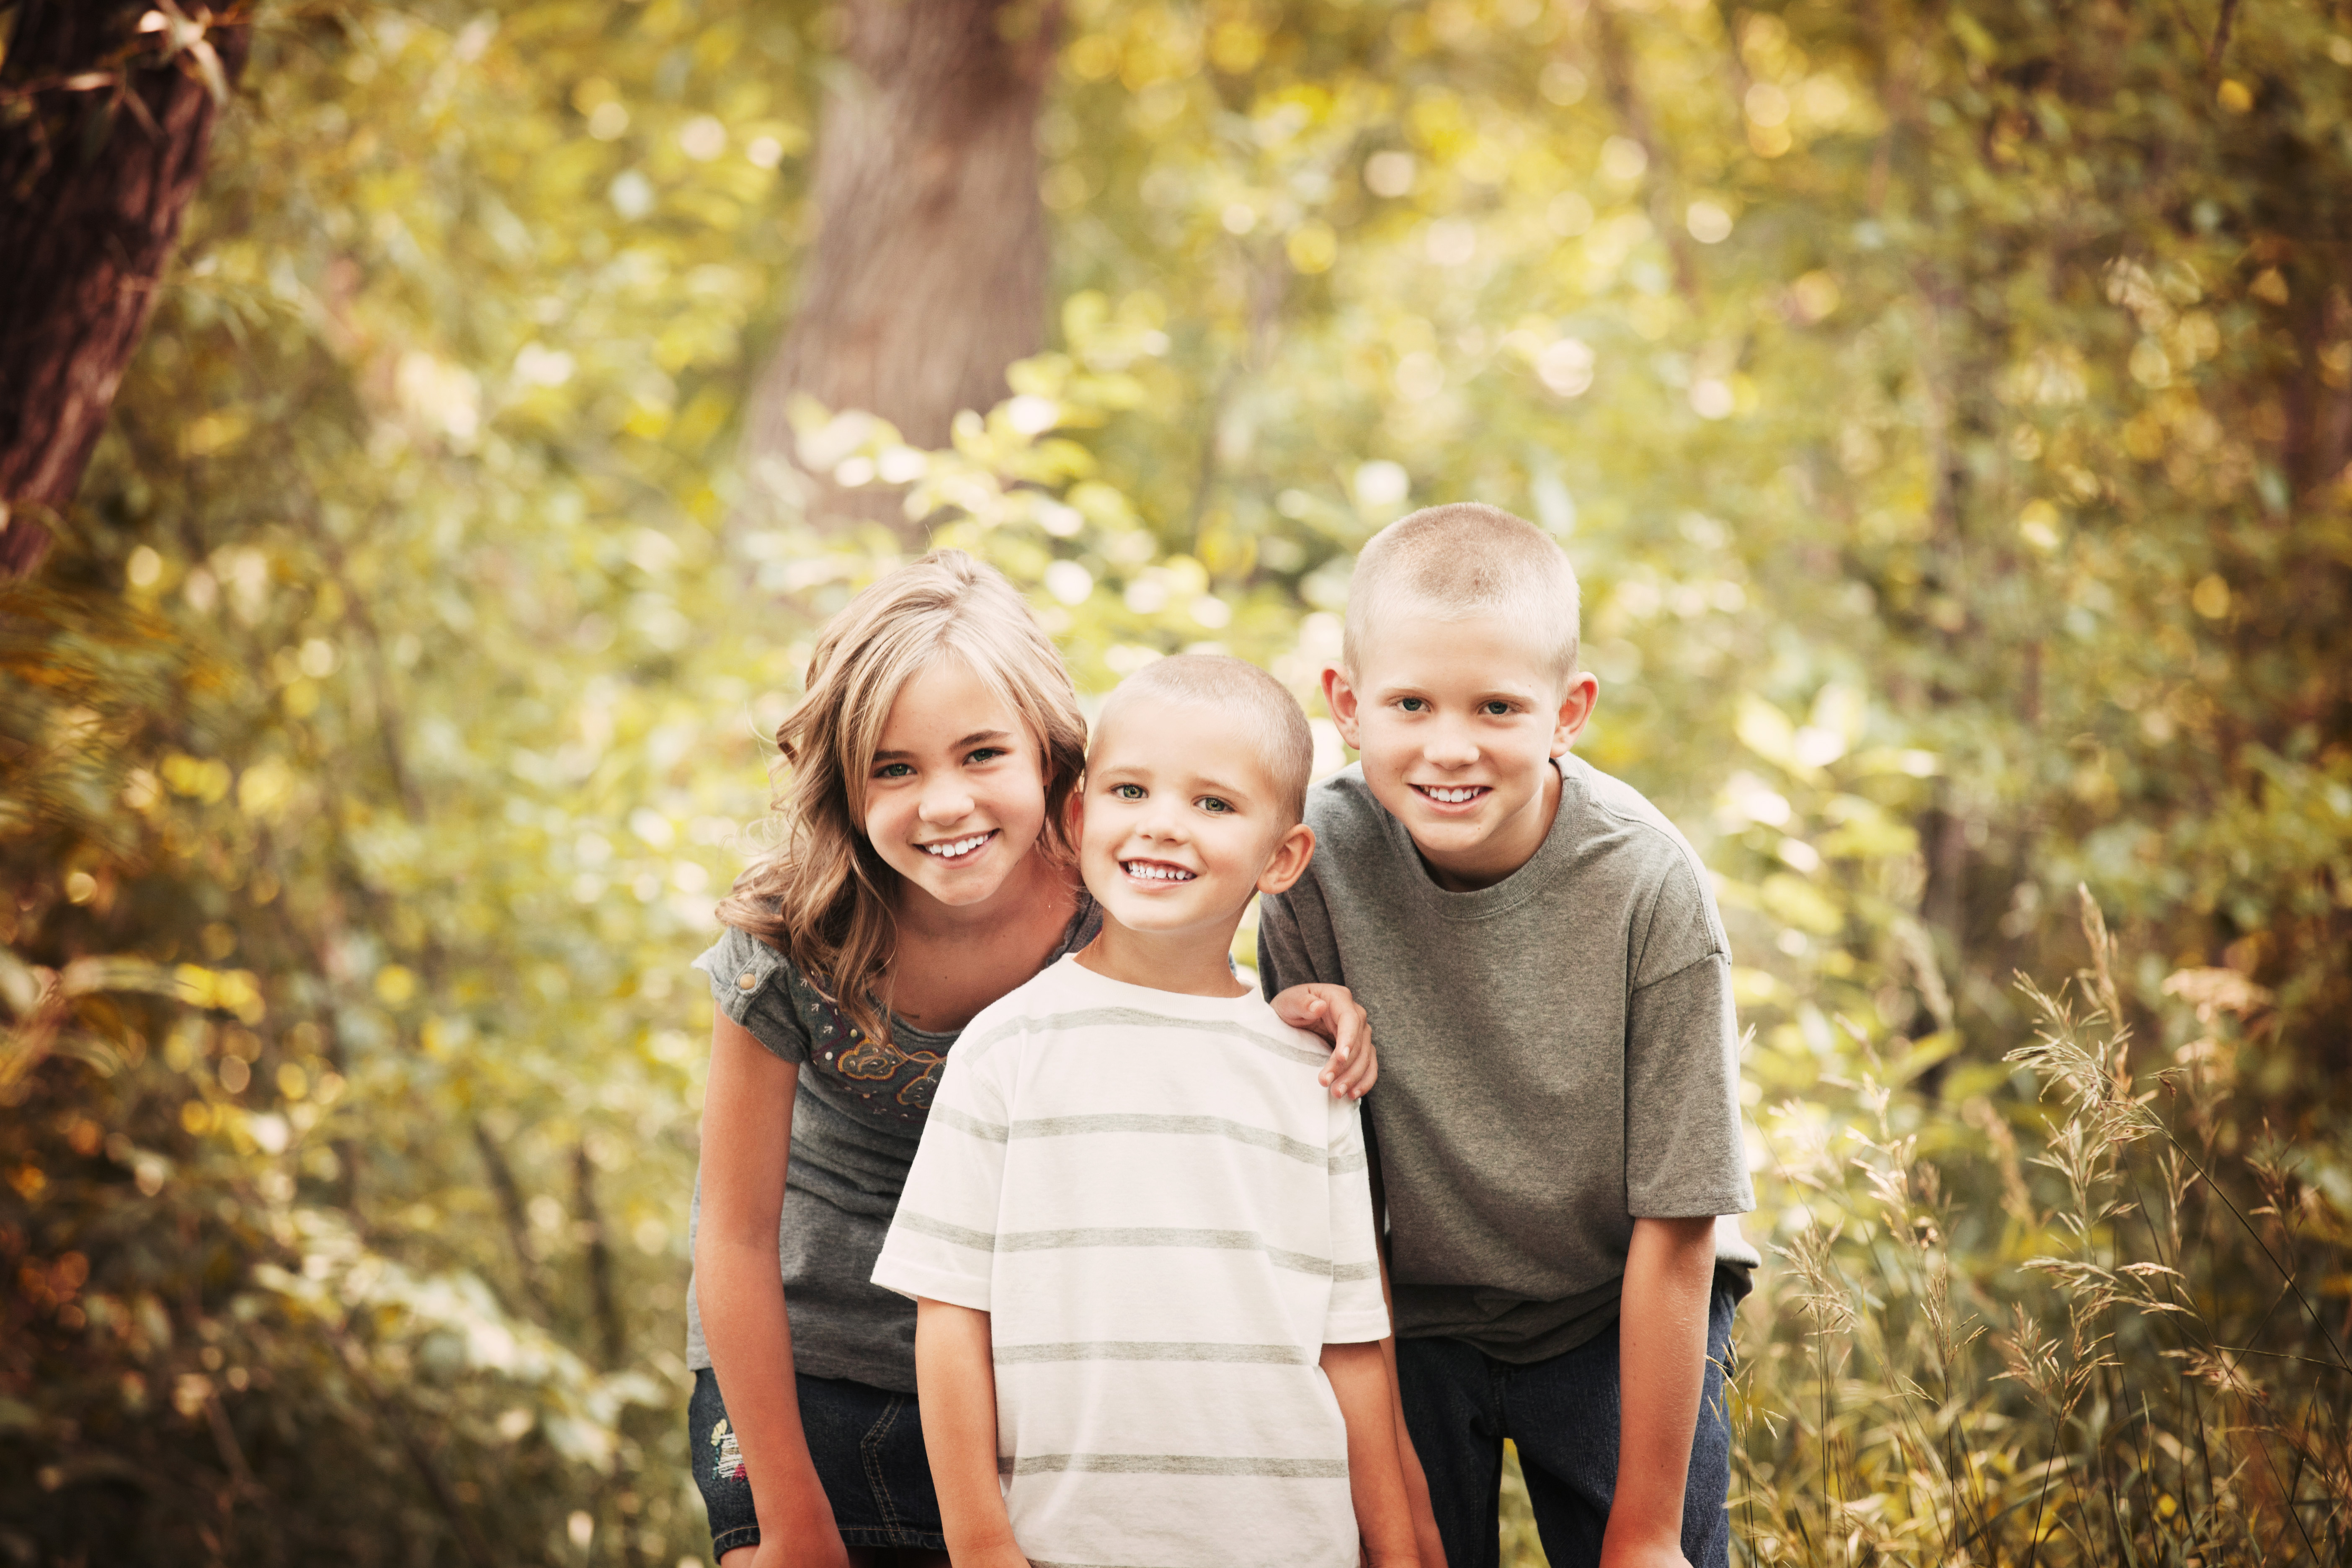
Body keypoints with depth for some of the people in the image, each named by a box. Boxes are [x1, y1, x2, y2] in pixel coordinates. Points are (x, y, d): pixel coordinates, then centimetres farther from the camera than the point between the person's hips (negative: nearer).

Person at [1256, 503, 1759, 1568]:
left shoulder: (1649, 887, -23)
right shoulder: (1319, 865, -19)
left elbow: (1675, 1226, -16)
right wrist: (1386, 1465, -8)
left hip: (1619, 1323, -1)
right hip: (1412, 1320, 1)